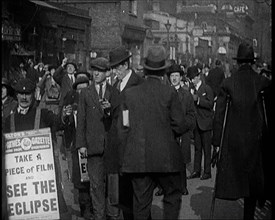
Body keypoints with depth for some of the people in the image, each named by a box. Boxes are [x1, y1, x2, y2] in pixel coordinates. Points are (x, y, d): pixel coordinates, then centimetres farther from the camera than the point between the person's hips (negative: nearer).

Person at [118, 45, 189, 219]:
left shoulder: (130, 93, 0)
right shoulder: (169, 92, -7)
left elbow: (122, 127, 3)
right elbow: (180, 126, -6)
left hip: (137, 158, 3)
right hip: (165, 156, -2)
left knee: (141, 201, 9)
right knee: (173, 195, 15)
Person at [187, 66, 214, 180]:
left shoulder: (207, 89, -6)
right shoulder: (192, 89, 12)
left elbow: (210, 104, -15)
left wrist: (198, 100, -21)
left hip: (205, 123, -6)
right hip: (196, 123, 6)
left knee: (206, 149, 0)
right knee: (197, 148, 10)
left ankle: (207, 172, 5)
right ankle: (196, 171, 16)